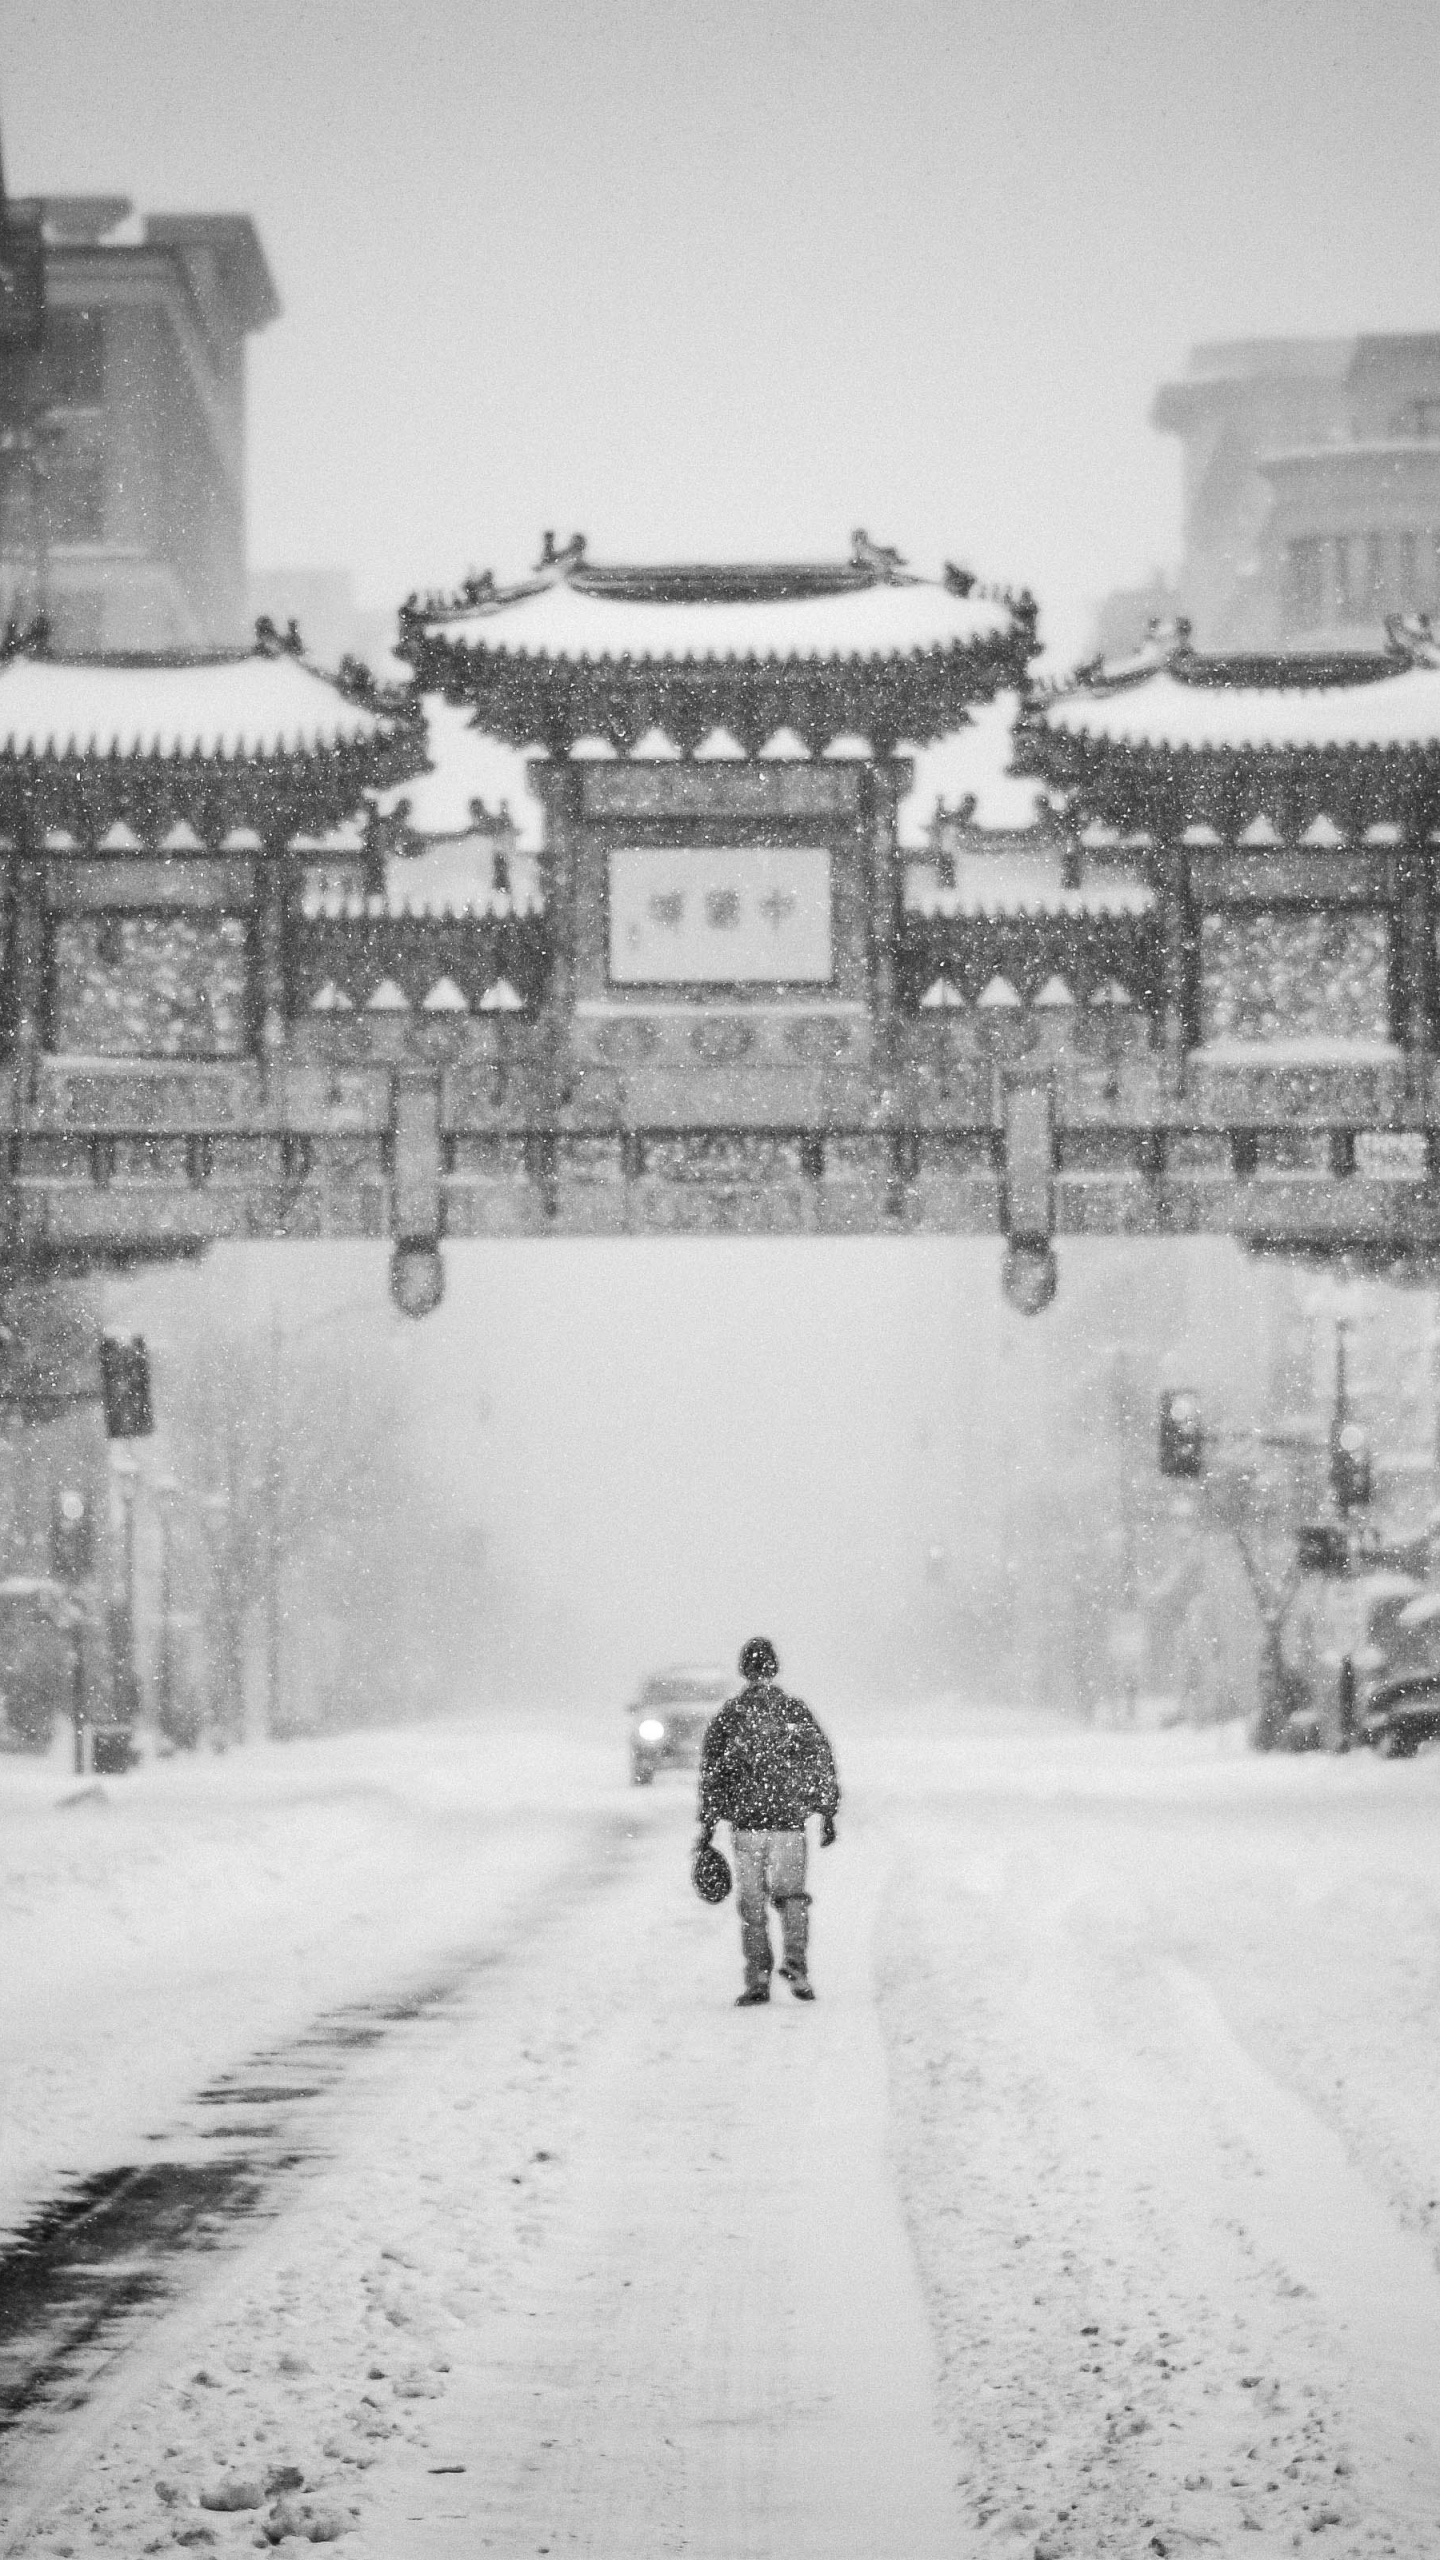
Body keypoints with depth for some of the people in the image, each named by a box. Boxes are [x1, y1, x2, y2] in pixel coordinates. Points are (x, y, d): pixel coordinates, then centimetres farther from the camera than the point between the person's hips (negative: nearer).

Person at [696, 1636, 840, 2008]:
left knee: (752, 1904, 7)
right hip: (790, 1821, 1)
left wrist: (708, 1824, 6)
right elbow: (823, 1764, 6)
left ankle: (758, 1979, 2)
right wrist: (828, 1814, 14)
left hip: (746, 1823, -1)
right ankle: (795, 1967, -10)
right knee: (792, 1896, 9)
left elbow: (712, 1772, 0)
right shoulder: (796, 1711, 4)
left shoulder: (727, 1716, 0)